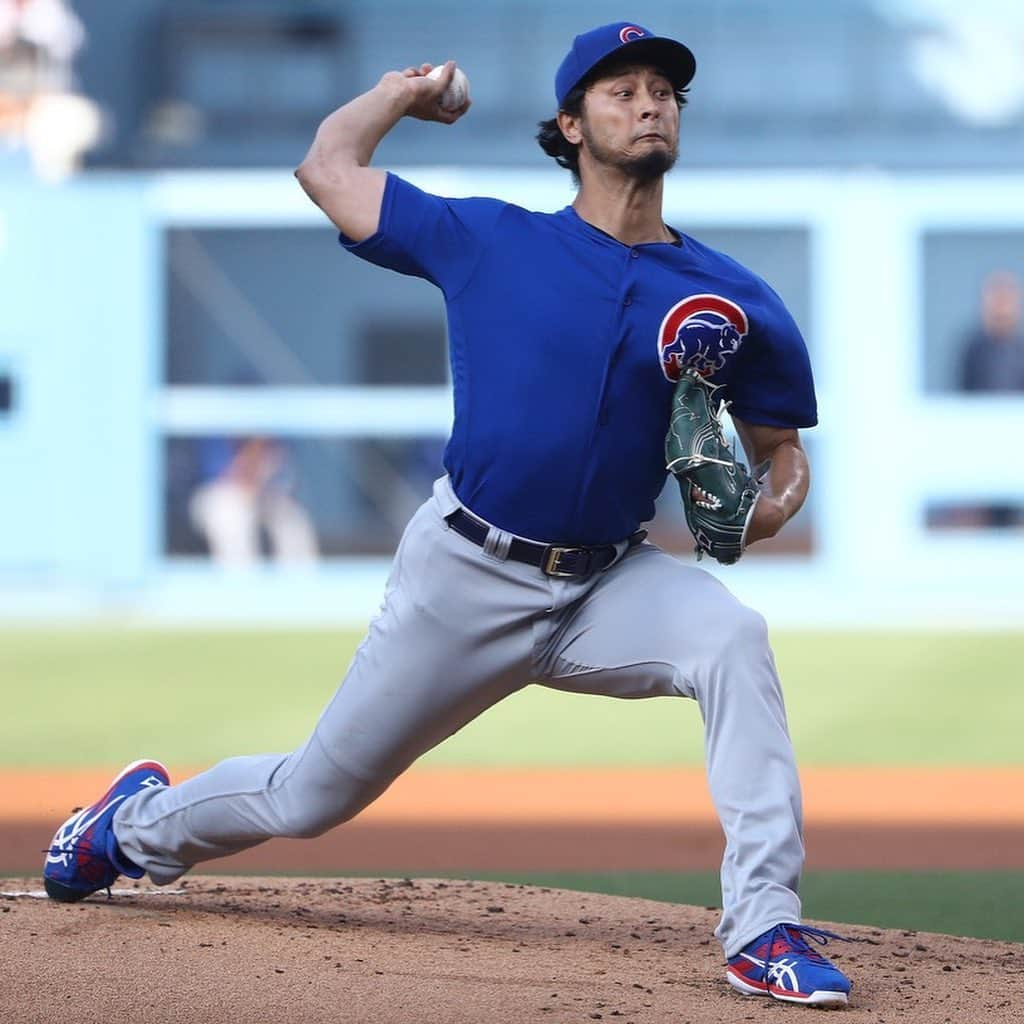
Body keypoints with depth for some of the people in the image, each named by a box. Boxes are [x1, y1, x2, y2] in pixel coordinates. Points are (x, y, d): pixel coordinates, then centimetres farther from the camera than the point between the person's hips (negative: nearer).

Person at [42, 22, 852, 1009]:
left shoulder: (732, 301, -1)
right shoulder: (490, 242, -3)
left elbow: (779, 442, 9)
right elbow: (326, 167, 7)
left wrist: (777, 501, -13)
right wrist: (401, 94, 23)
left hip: (607, 585, 1)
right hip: (464, 576, -1)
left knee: (734, 640, -31)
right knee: (313, 796, 10)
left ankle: (763, 931, -29)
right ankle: (146, 822, 43)